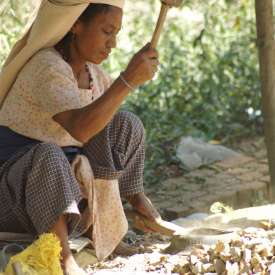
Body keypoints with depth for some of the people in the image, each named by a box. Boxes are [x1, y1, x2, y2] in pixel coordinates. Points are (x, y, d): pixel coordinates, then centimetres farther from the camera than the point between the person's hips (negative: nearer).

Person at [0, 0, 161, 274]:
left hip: (59, 179, 9)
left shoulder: (91, 71, 3)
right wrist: (128, 79, -43)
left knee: (127, 124, 4)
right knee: (49, 157, -42)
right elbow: (79, 128, -40)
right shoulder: (47, 67, -25)